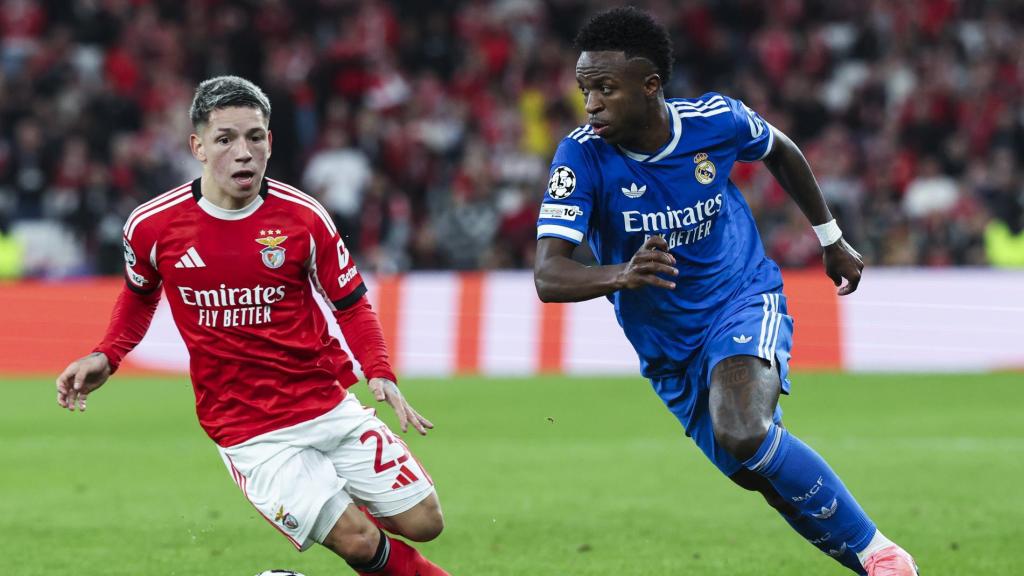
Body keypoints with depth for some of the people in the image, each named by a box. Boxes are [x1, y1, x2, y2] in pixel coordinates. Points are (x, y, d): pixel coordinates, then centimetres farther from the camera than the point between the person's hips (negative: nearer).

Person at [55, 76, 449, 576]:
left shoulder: (304, 218, -7)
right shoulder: (152, 226, -6)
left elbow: (351, 305, 2)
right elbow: (139, 294, 16)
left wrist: (379, 374, -14)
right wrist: (105, 357, 2)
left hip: (328, 403, 2)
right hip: (247, 432, -2)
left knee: (422, 522, 0)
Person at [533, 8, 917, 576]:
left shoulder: (716, 119, -16)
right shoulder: (583, 156, -20)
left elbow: (781, 151, 10)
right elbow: (548, 277, -29)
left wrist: (830, 238, 18)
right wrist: (621, 276, -49)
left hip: (744, 299, -3)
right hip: (667, 347, 3)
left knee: (743, 434, -30)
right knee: (762, 474, 4)